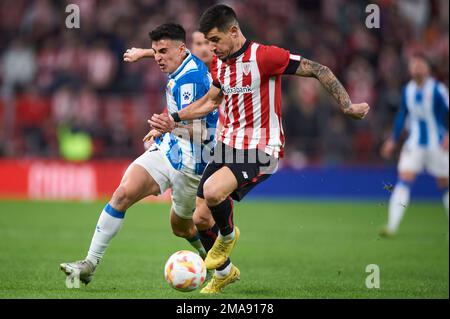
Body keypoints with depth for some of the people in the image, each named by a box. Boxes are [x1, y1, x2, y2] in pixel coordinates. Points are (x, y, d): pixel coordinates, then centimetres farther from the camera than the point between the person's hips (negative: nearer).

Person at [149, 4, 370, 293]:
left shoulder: (264, 56, -17)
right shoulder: (219, 63, 7)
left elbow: (320, 71, -13)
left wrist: (347, 106, -19)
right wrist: (174, 119, 17)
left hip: (261, 150, -7)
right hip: (228, 144, 8)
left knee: (212, 191, -31)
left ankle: (229, 235, 2)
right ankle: (224, 272, 28)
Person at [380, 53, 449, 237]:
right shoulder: (407, 90, 3)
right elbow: (402, 115, 16)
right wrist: (394, 140, 16)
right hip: (414, 144, 3)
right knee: (404, 181, -12)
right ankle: (391, 226, -19)